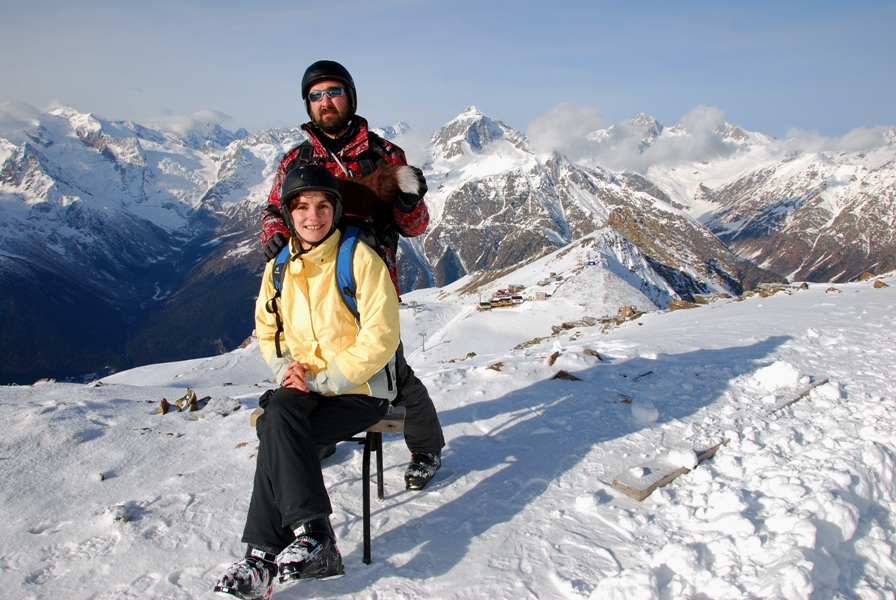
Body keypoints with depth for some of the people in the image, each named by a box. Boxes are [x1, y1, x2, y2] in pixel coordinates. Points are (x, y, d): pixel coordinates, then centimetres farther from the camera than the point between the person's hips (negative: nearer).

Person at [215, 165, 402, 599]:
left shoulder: (360, 258, -10)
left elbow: (380, 338, -15)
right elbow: (267, 329, 19)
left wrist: (322, 380, -19)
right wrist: (285, 367, -3)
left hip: (360, 392, -5)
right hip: (303, 388, 5)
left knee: (276, 427, -25)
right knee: (278, 411, -27)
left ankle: (265, 553, -16)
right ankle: (311, 533, -24)